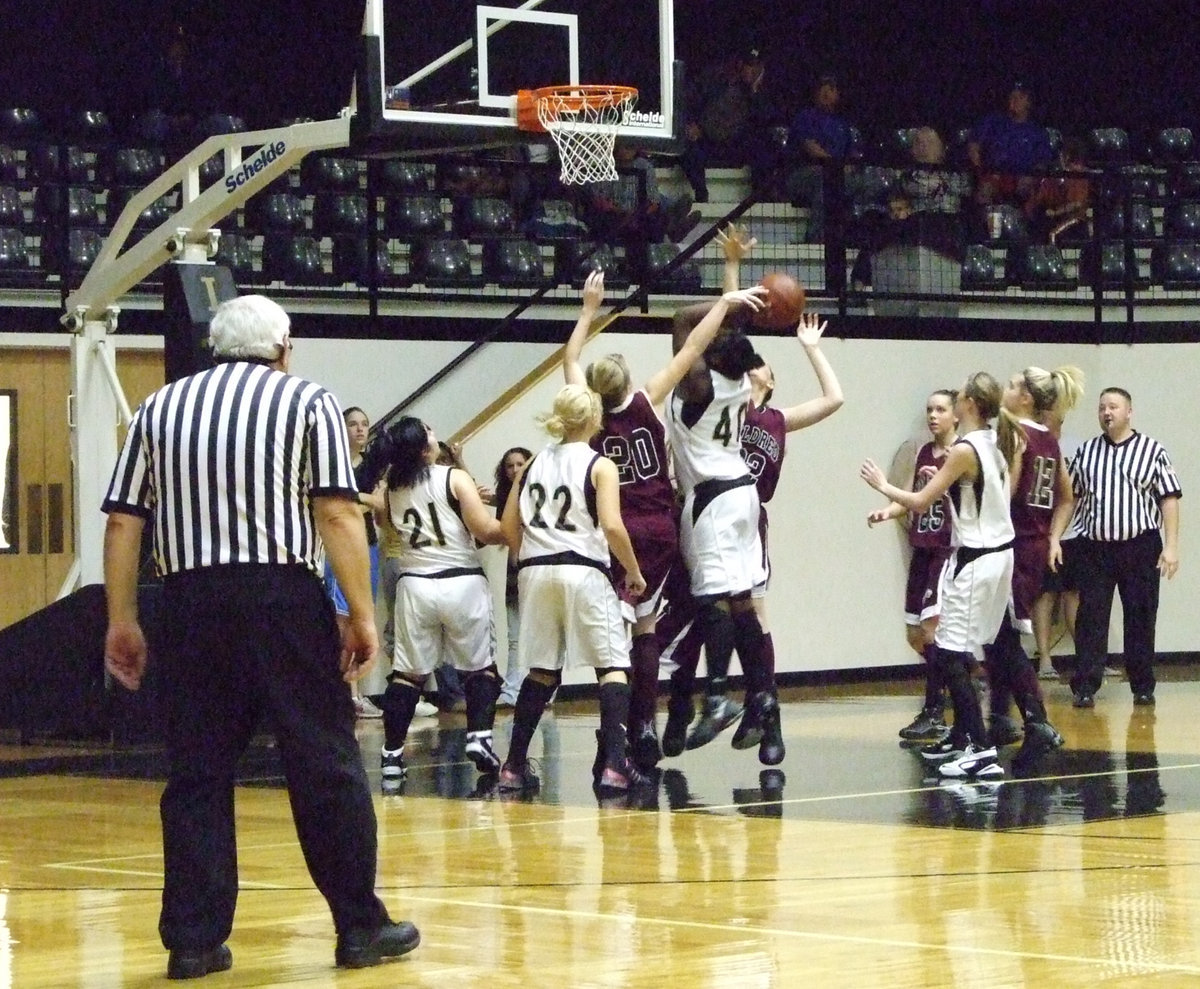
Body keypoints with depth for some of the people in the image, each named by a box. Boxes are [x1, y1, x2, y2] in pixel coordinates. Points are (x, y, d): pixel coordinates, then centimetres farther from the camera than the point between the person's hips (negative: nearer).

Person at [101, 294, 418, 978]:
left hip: (193, 603, 3)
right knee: (326, 765, 3)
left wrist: (122, 620, 12)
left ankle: (194, 940, 6)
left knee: (198, 772, 7)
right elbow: (338, 515, -7)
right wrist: (362, 615, -6)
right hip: (285, 597, -3)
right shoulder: (309, 403, 4)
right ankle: (361, 927, 8)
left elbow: (124, 520, 9)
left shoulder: (161, 408, 13)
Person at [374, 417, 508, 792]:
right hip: (461, 582, -3)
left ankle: (392, 754, 3)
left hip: (415, 584, 3)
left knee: (407, 672, 8)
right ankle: (479, 737, -5)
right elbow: (485, 530, -15)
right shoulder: (454, 479, -9)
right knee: (480, 666, 10)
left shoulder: (392, 488, 5)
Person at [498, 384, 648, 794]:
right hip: (583, 571, -5)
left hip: (536, 572, 5)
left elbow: (509, 526, 10)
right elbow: (612, 527, -14)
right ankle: (613, 765, -10)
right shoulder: (600, 466, -3)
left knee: (541, 671, 15)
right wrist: (634, 572, -2)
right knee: (613, 666, 1)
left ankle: (514, 767, 14)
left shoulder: (535, 463, 11)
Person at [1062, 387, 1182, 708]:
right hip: (1094, 548, 2)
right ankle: (1085, 688, 2)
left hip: (1140, 547, -2)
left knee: (1141, 619, 4)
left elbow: (1169, 499, -1)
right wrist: (1054, 537, 3)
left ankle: (1143, 687, 15)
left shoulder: (1152, 451, 1)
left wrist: (1171, 546, -8)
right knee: (1090, 619, -1)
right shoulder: (1085, 452, 9)